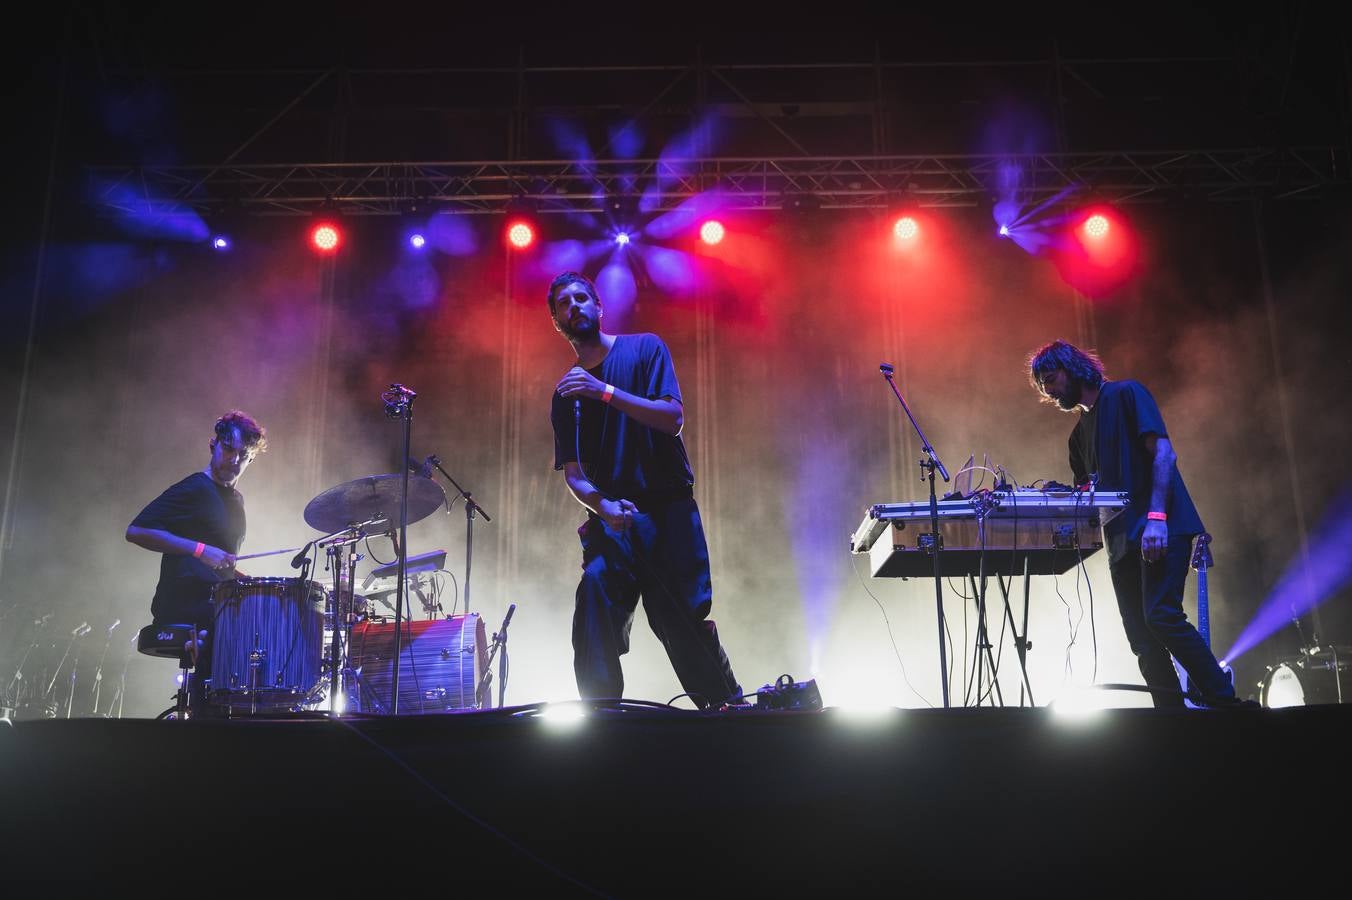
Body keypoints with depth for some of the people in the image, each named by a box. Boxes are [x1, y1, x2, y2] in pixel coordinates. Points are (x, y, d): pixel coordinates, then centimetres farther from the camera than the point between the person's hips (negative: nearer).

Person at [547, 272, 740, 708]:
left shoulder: (644, 349, 6)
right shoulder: (566, 393, 14)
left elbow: (672, 418, -9)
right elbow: (573, 473, 8)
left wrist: (605, 392, -19)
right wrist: (604, 507, -14)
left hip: (668, 512, -3)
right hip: (611, 522, 3)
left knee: (687, 628, -4)